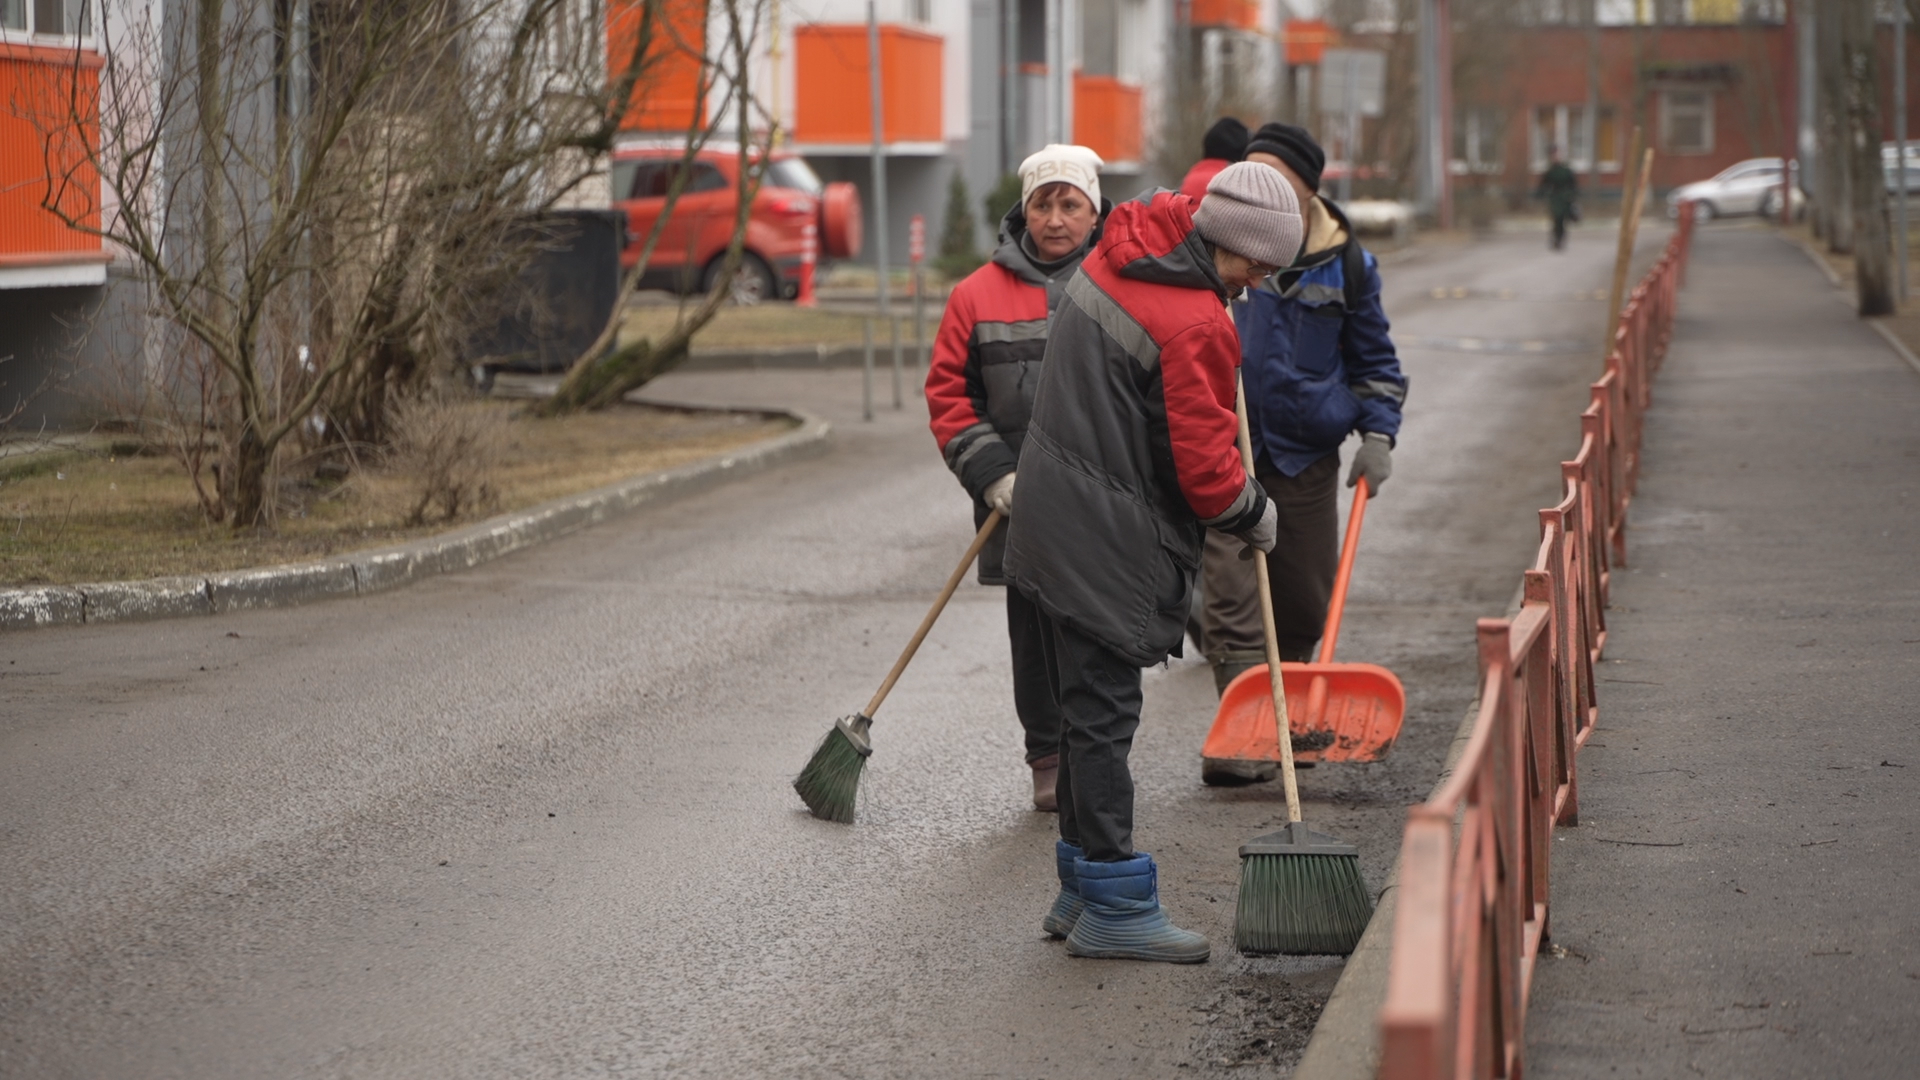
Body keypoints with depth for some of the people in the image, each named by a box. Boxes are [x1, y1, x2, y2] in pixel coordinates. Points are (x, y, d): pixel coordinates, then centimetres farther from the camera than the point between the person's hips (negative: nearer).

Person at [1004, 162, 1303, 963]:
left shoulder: (1116, 254, 6)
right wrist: (1253, 516, 1)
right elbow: (1205, 464, -17)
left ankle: (1084, 887, 23)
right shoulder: (1194, 326, -21)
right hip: (1106, 543, -10)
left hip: (1054, 519, 10)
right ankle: (1115, 906, -1)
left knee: (1088, 708, 16)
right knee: (1103, 715, -6)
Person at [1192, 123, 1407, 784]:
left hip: (1306, 454, 2)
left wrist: (1378, 433, 1)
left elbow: (1373, 358, 12)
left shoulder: (1346, 264, 1)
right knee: (1231, 602, -12)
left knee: (1304, 606, 12)